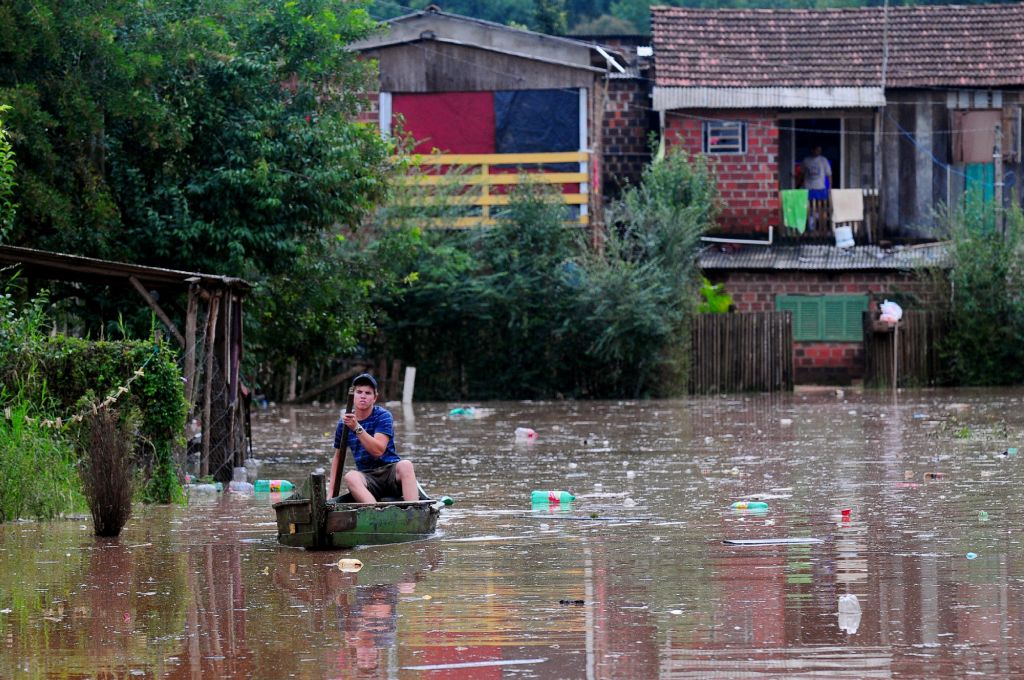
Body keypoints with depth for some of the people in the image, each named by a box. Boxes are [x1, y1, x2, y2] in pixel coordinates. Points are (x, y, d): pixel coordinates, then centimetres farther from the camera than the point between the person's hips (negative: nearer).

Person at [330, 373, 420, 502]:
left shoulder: (383, 416, -4)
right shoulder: (344, 423, 8)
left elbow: (378, 450, -18)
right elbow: (338, 455, 18)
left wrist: (357, 428, -28)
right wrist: (331, 491, 12)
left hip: (390, 472, -2)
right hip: (366, 477, 2)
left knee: (405, 465, -35)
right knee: (350, 477, -32)